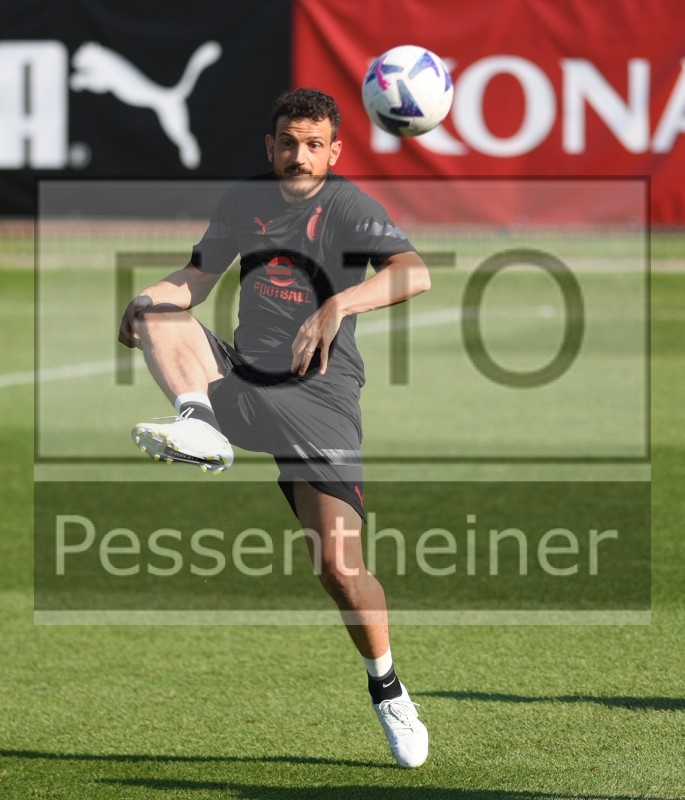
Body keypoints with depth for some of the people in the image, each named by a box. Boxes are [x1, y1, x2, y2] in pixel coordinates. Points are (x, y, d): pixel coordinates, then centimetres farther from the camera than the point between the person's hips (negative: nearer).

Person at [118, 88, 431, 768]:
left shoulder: (348, 206, -8)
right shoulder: (242, 200, 9)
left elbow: (413, 273, -24)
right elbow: (195, 279, 18)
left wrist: (336, 306, -38)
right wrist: (149, 298, -5)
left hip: (318, 399, -5)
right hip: (240, 378, 5)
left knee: (339, 565, -11)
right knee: (157, 315, -16)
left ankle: (386, 688, 9)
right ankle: (201, 426, -36)